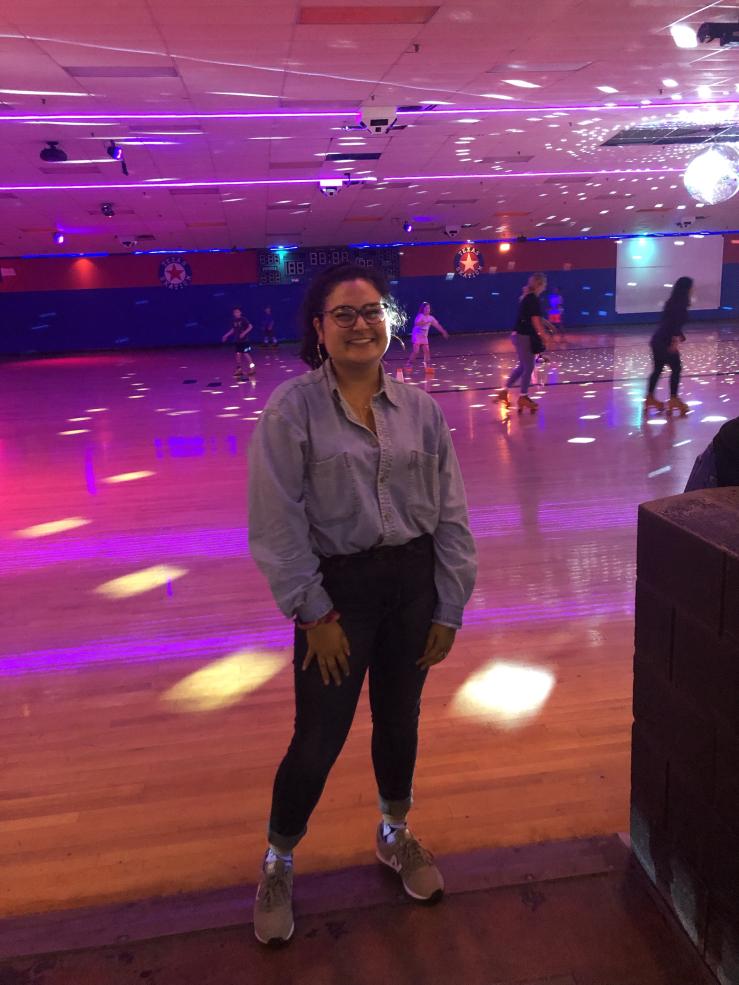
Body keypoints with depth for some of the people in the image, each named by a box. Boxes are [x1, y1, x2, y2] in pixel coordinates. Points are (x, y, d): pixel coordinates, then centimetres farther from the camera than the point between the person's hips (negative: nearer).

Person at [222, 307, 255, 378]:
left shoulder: (243, 319, -12)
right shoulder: (233, 321, 6)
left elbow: (250, 327, -14)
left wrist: (244, 333, -23)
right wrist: (226, 335, 16)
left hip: (244, 340, -6)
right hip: (237, 340, 6)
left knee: (246, 354, -9)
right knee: (238, 355, 6)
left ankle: (252, 368, -1)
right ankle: (239, 370, 13)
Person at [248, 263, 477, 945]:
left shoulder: (420, 409, 0)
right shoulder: (293, 408, -11)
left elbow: (451, 516, 3)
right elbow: (278, 523, -11)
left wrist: (448, 609, 2)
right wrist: (313, 612, -11)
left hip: (412, 581, 4)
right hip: (337, 587, -3)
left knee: (399, 719, 19)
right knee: (319, 738, 4)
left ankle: (395, 835, 47)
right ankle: (278, 864, 32)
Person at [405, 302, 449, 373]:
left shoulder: (430, 318, 4)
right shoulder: (420, 316, -16)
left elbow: (437, 325, 11)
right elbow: (416, 323, -35)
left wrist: (444, 332, 8)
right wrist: (425, 322, -44)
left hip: (424, 337, 6)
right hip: (416, 335, -6)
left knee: (426, 351, 1)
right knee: (416, 351, -14)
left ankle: (427, 365, 12)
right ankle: (409, 365, -6)